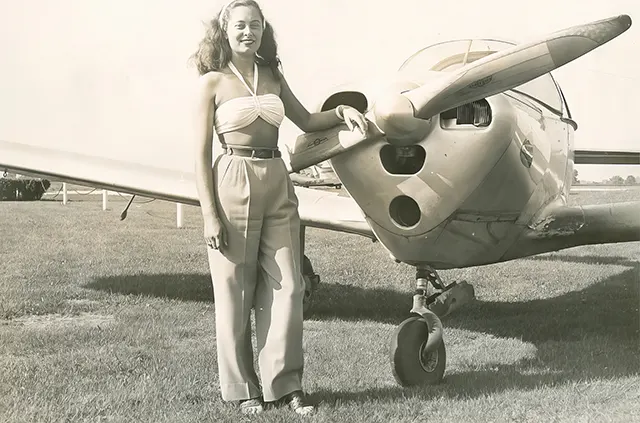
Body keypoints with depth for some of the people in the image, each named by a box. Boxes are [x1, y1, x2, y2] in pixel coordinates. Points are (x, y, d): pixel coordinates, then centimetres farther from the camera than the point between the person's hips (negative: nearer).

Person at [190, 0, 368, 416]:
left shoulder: (273, 77, 13)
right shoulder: (213, 82, 0)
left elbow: (306, 121, 25)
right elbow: (202, 154, -3)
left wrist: (341, 111, 5)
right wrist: (210, 214, -10)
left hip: (278, 186, 5)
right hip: (234, 186, -4)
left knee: (286, 287, 3)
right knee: (235, 291, 2)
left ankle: (285, 382, 14)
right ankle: (242, 387, 15)